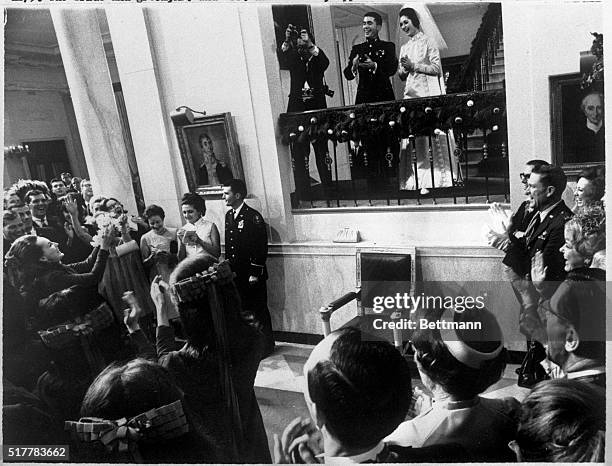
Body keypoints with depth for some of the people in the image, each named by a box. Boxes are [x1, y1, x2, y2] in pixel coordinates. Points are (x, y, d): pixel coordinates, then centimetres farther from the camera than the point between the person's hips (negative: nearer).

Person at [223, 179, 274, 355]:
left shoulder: (253, 216, -12)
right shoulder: (228, 215, 11)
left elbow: (261, 246, -15)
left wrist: (255, 273, -16)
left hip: (252, 274, -7)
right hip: (235, 273, 7)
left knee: (258, 310, 3)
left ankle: (266, 346, 18)